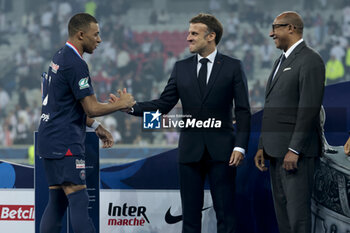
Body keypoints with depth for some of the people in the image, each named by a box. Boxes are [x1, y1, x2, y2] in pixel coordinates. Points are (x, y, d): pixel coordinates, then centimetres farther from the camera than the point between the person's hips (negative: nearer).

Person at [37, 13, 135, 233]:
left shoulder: (59, 58, 16)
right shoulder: (75, 64, -15)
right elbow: (92, 108, -15)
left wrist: (96, 126, 20)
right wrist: (122, 103, 0)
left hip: (51, 140, 10)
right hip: (65, 143, -10)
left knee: (57, 202, 9)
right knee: (79, 201, -14)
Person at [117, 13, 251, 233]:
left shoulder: (233, 67, 1)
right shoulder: (181, 68, 10)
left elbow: (243, 110, -1)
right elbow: (163, 104, 7)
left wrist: (240, 146, -10)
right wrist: (132, 107, -7)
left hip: (221, 149, -3)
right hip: (190, 149, 3)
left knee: (226, 213, -2)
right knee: (190, 213, 6)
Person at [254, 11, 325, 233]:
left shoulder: (310, 60, -9)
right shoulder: (281, 62, 21)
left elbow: (309, 108, -17)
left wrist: (294, 150, -21)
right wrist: (263, 146, 17)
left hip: (297, 151, -10)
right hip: (276, 150, 10)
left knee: (298, 213, -11)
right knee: (282, 212, 9)